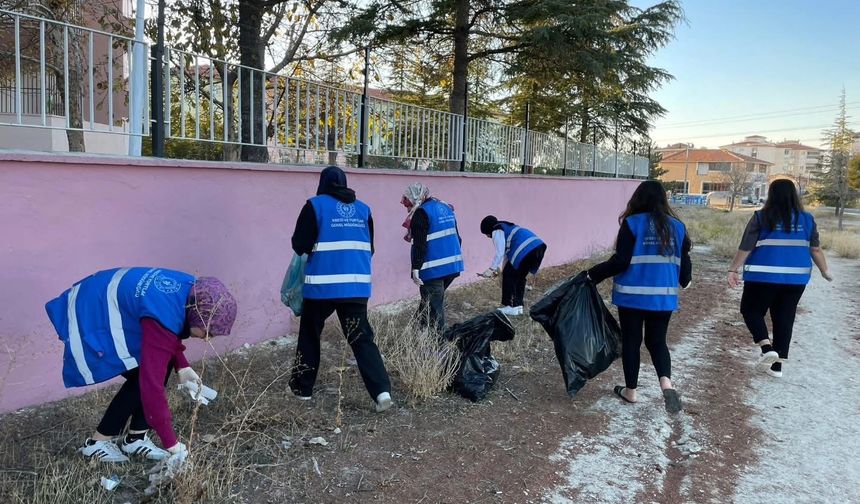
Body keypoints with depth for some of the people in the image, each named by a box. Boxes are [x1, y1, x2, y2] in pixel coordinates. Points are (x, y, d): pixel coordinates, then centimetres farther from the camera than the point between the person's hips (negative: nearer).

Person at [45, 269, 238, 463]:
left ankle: (136, 438, 9)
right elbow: (153, 384, -35)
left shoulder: (191, 291, -10)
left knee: (161, 364, -1)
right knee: (143, 377, -11)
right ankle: (97, 442, 4)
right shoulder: (164, 318, -36)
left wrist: (182, 366, -5)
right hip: (91, 317, -9)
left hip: (111, 304, 9)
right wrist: (171, 443, -29)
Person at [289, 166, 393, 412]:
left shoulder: (315, 205, -4)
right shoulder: (363, 209, 10)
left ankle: (302, 387, 26)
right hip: (357, 285, 3)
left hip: (322, 285, -3)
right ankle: (382, 390, -8)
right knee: (362, 338, 4)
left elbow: (299, 245, -6)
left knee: (310, 335, 16)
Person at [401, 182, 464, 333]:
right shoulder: (446, 207, 14)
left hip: (433, 269, -8)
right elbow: (456, 236, 19)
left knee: (434, 304, -1)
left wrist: (416, 268, -18)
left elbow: (419, 245, -19)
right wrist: (455, 256, 26)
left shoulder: (421, 213, -12)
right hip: (453, 265, 9)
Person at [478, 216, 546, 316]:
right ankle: (518, 306, 22)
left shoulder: (497, 231, 5)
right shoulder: (507, 228, 33)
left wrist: (491, 269, 3)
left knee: (509, 275, 3)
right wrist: (498, 268, 31)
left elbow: (500, 253, -3)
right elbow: (506, 252, 32)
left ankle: (510, 307, 5)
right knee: (520, 277, 21)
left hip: (525, 250, -9)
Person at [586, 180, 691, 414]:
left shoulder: (632, 223, -10)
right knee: (657, 341, 15)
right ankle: (666, 383, -9)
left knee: (631, 341, 11)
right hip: (664, 295, 3)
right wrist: (684, 280, 29)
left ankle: (630, 390, 21)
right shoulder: (676, 226, 2)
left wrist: (594, 274, -5)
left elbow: (620, 261, -16)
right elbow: (684, 261, 8)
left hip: (632, 294, -3)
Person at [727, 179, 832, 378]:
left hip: (764, 276, -4)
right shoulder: (807, 219, 3)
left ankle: (767, 347, -7)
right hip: (796, 278, 4)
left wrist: (733, 270, -3)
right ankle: (777, 365, 15)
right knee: (785, 318, 11)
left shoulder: (761, 217, -7)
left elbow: (745, 247, -9)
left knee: (751, 310, 13)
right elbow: (815, 249, 6)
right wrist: (824, 271, 19)